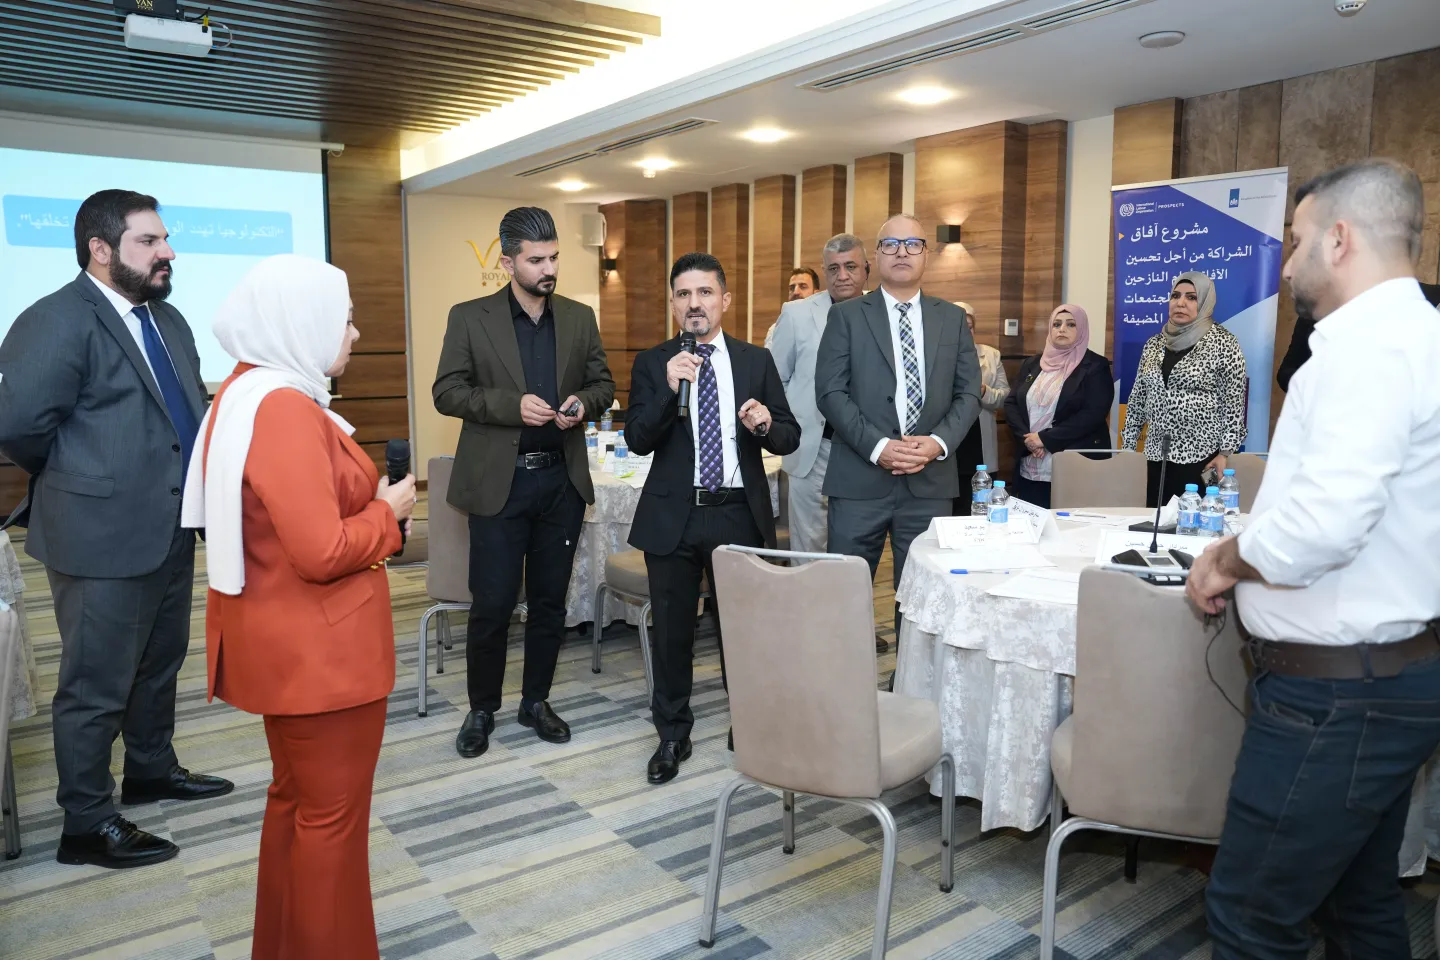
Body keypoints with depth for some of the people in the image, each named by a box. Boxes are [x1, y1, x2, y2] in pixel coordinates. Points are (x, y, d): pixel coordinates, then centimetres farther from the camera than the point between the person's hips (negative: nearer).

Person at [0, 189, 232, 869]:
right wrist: (81, 478, -7)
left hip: (171, 530, 8)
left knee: (160, 665, 23)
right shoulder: (57, 321, -15)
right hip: (103, 538, -8)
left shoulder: (167, 319, 11)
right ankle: (87, 825, 21)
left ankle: (151, 770, 42)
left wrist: (191, 481, 2)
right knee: (96, 686, 6)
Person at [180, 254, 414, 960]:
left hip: (286, 638, 11)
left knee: (296, 797, 24)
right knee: (333, 813, 6)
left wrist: (368, 500, 7)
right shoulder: (283, 409, -24)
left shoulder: (247, 393, 7)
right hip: (320, 646, -11)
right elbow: (323, 553, -27)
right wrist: (389, 511, -12)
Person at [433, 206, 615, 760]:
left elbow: (603, 384, 13)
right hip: (499, 481, -3)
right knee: (492, 605, 1)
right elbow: (447, 392, -4)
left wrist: (584, 402, -10)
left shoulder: (580, 317, 8)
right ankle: (482, 710, 22)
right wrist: (512, 404, -18)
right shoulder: (470, 318, -2)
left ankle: (536, 701, 28)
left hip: (562, 479, 3)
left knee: (550, 600, 12)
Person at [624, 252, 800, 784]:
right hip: (672, 516, 0)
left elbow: (790, 437, 4)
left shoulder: (756, 361, 4)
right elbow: (638, 440, -8)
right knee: (671, 631, 9)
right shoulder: (651, 363, 2)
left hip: (739, 515, 0)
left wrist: (765, 425, -18)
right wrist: (670, 389, -23)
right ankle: (673, 735, 27)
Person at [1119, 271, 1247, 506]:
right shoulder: (1155, 343, 10)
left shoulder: (1224, 343, -5)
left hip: (1201, 458, -5)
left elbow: (1234, 403, -7)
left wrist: (1225, 453, -12)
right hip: (1156, 456, 5)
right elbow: (1138, 398, 13)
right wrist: (1128, 445, 10)